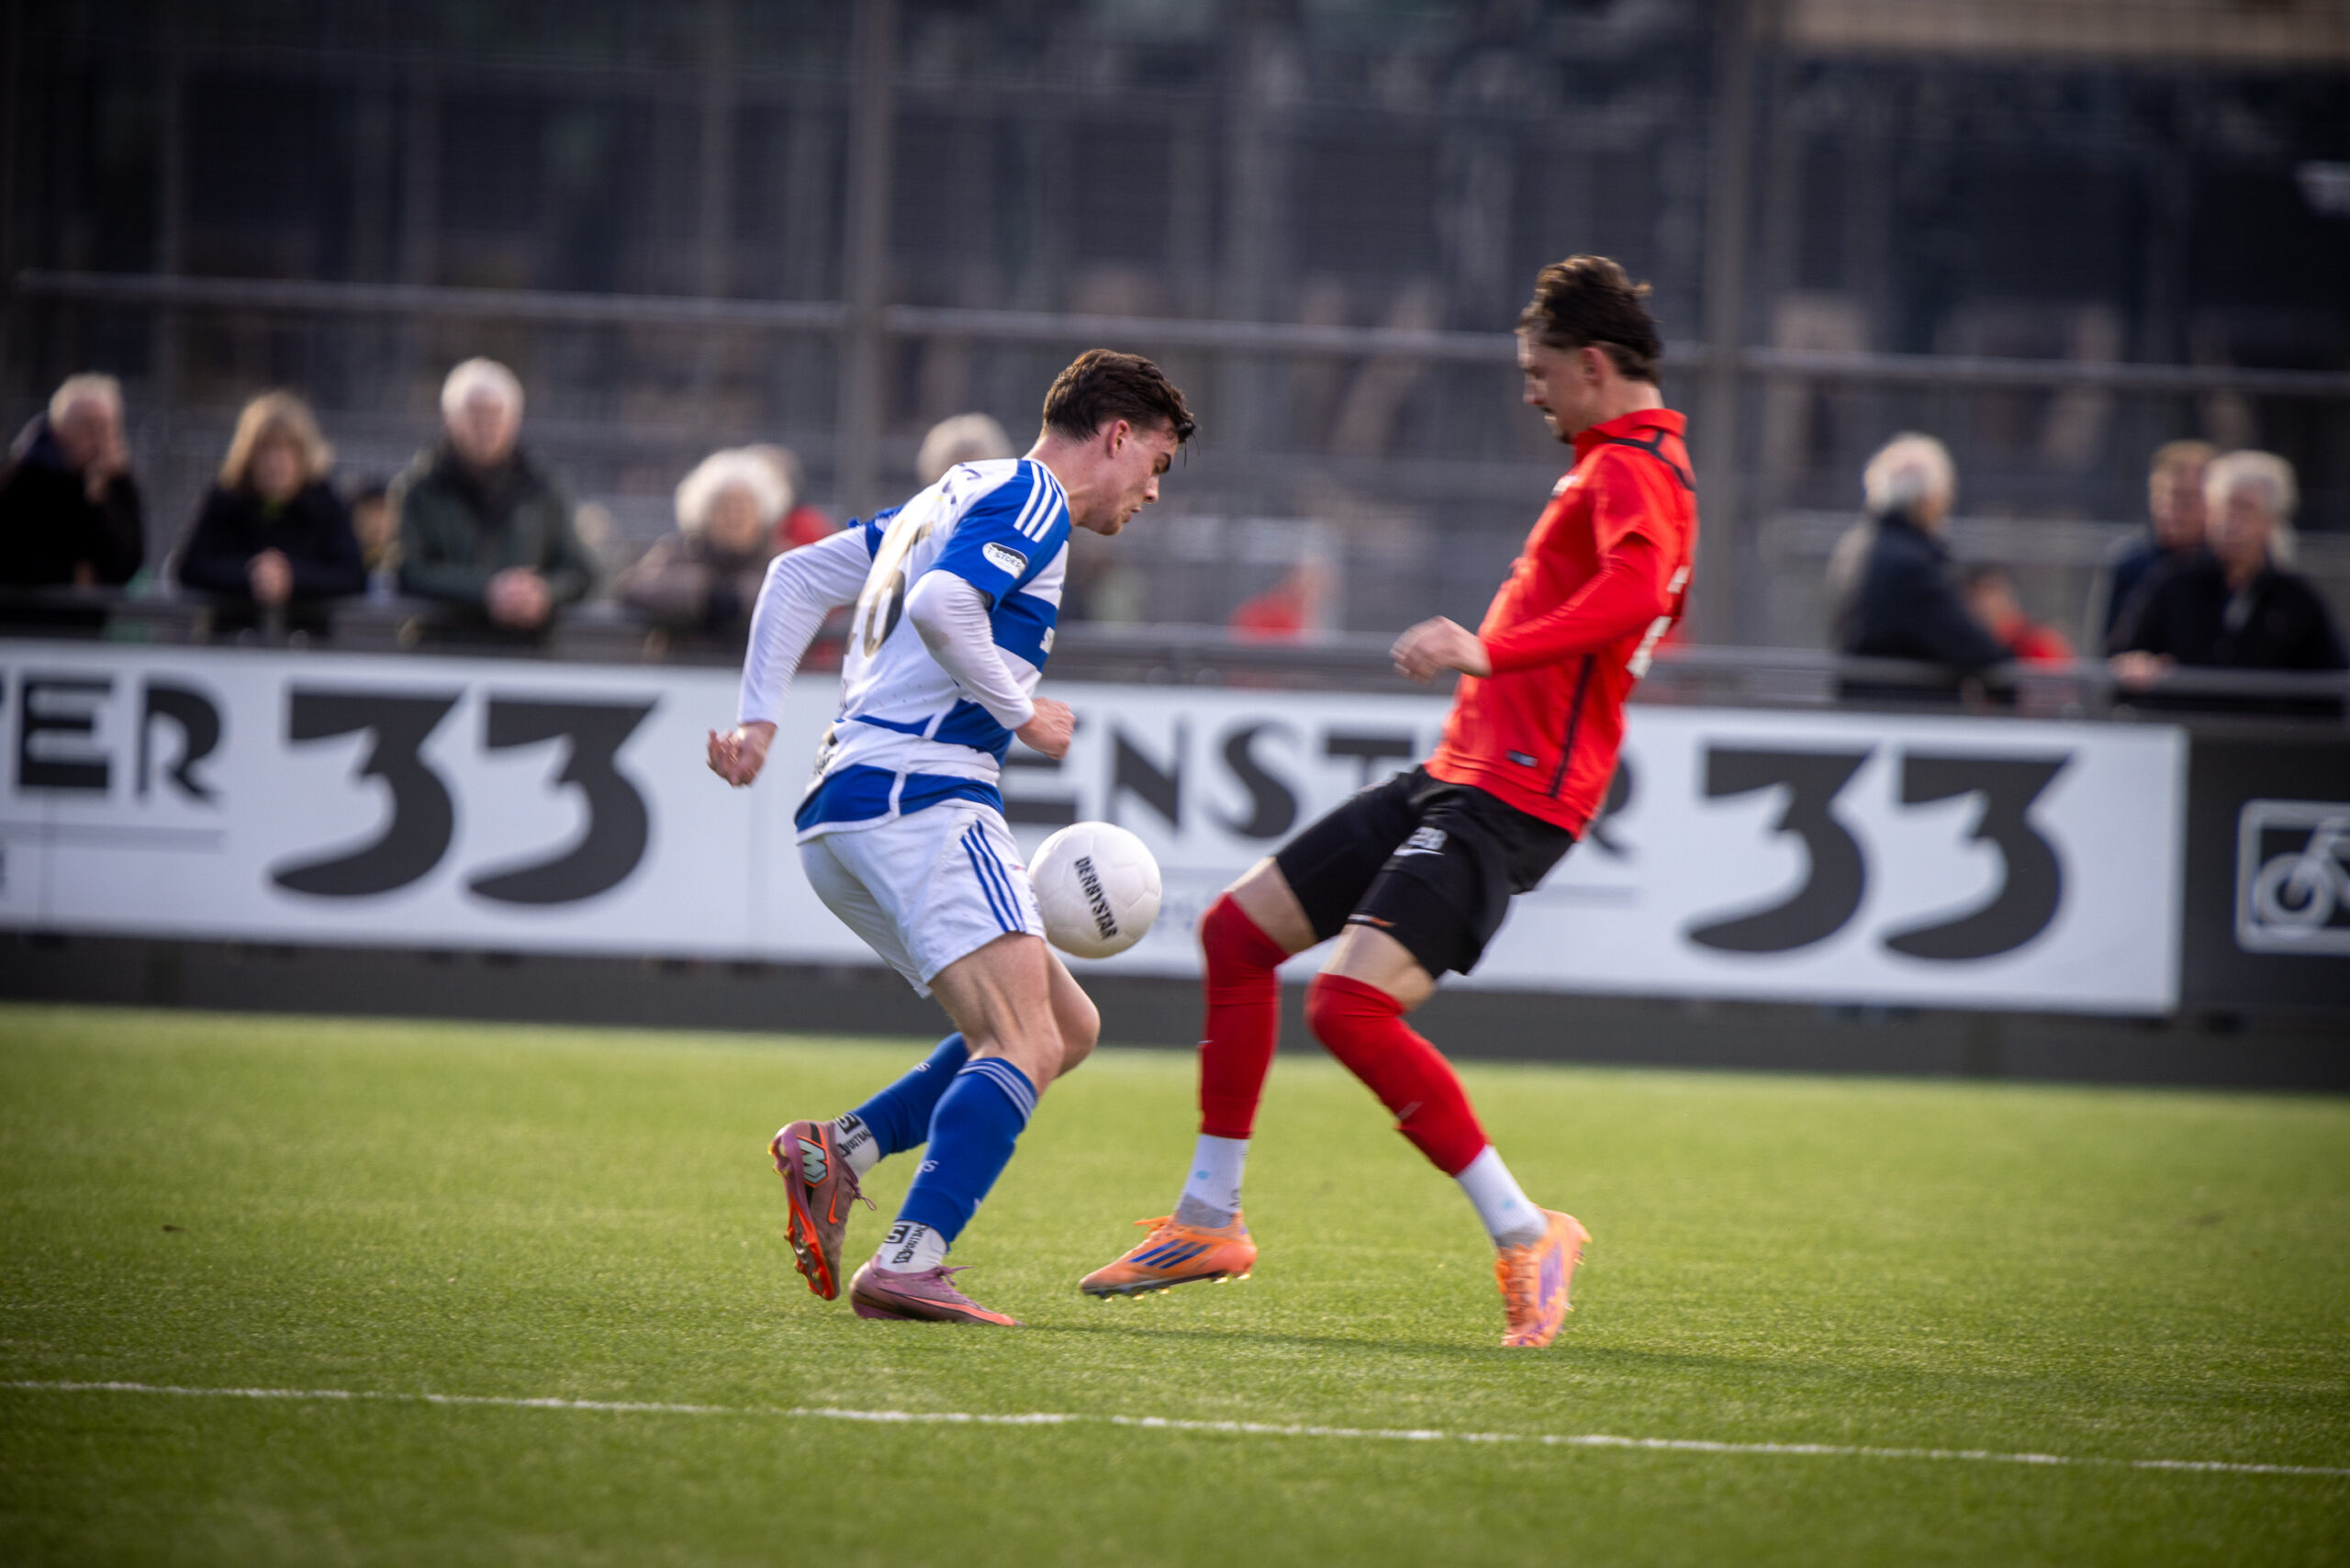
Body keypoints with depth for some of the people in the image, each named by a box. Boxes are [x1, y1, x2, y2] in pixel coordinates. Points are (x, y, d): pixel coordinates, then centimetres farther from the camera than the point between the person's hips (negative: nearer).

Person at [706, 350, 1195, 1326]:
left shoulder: (961, 495, 26)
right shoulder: (1031, 499, -4)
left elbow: (798, 575, 27)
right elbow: (940, 606, -22)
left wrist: (760, 717, 20)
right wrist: (1024, 714, -10)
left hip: (844, 822, 10)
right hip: (918, 796, -10)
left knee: (1067, 1027, 12)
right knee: (1022, 1047, -19)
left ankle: (836, 1151, 1)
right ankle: (908, 1263, -33)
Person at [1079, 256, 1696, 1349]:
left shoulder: (1629, 470, -14)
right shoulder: (1638, 467, 17)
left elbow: (1637, 592, -35)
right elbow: (1645, 606, 33)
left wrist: (1490, 653, -44)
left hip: (1505, 802, -11)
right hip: (1455, 773, 11)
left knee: (1349, 1004, -24)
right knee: (1237, 929, 13)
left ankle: (1525, 1237, -14)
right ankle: (1209, 1218, 20)